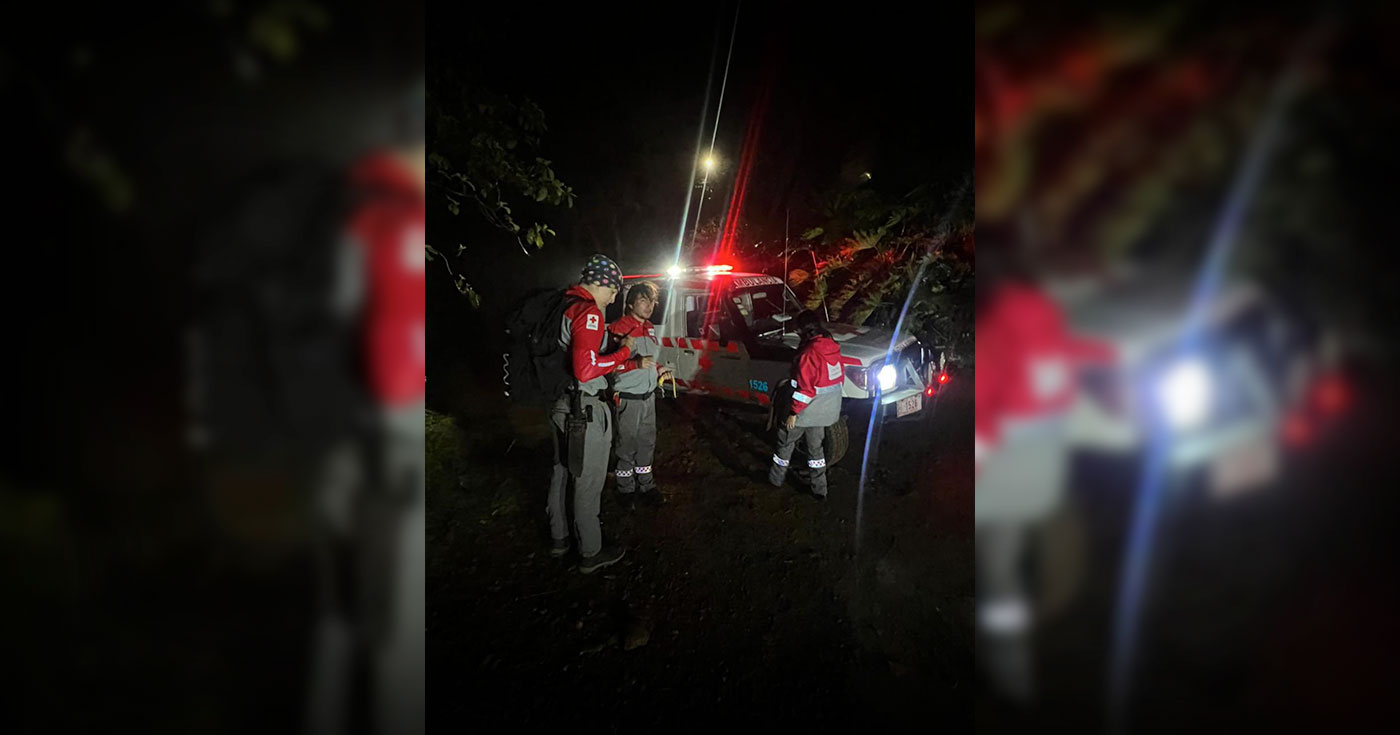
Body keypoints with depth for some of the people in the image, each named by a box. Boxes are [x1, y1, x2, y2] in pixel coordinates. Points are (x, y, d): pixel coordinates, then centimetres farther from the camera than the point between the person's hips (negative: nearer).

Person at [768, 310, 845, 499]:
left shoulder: (809, 354, -24)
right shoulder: (832, 348, 1)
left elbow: (804, 387, -25)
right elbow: (840, 377, 11)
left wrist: (794, 412, -18)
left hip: (807, 411, -7)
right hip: (825, 411, 7)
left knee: (786, 441, 14)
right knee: (815, 447, 19)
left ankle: (776, 477, 30)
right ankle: (819, 489, 23)